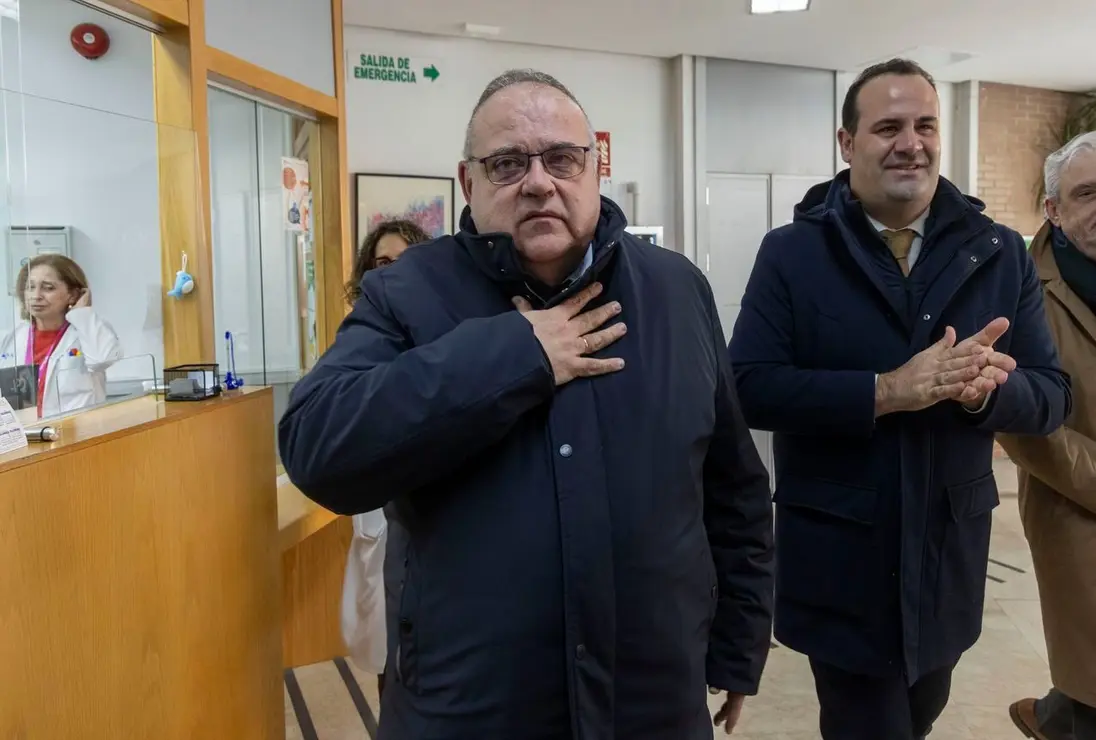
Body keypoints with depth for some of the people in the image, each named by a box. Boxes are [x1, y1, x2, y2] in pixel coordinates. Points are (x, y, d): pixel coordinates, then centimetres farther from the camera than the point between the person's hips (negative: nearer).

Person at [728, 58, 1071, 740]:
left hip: (952, 552, 4)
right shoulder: (792, 252, -8)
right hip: (838, 556, -4)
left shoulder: (1001, 252, 1)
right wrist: (887, 390, -26)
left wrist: (986, 388, -23)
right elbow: (749, 386, -17)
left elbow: (1051, 395, 0)